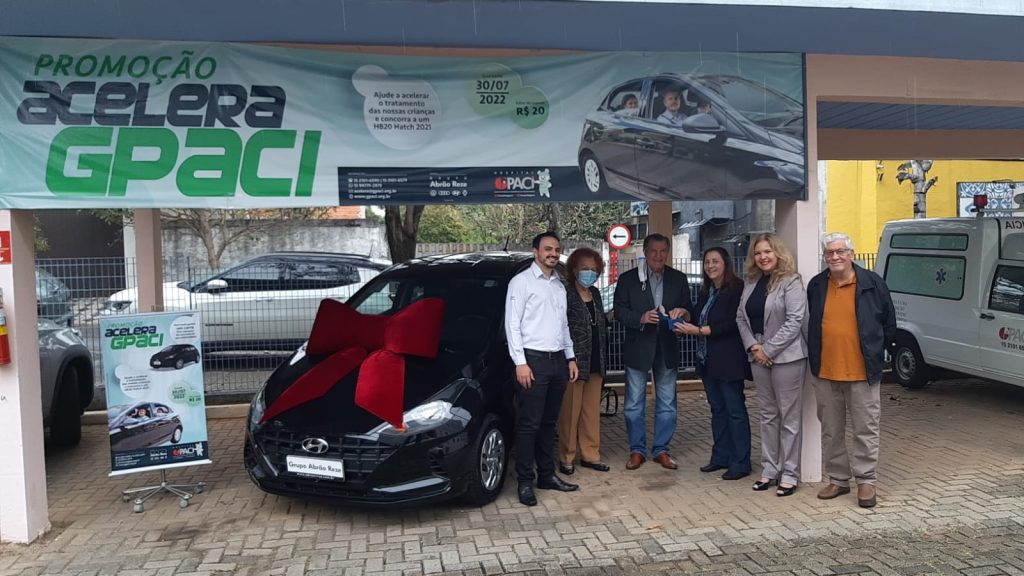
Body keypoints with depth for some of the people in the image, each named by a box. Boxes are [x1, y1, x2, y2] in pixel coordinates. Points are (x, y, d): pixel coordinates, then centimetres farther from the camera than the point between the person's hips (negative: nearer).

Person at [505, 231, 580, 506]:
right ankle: (525, 481, 5)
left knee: (549, 422, 13)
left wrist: (570, 357, 16)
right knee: (529, 424, -3)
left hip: (558, 360, 7)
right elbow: (512, 325, -10)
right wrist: (521, 363, -16)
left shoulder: (559, 285, 15)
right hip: (533, 360, -7)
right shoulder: (521, 282, -5)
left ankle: (547, 475, 22)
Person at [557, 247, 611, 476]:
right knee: (570, 412, 0)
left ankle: (590, 454, 21)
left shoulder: (595, 294, 14)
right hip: (574, 362, -7)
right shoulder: (566, 294, -9)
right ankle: (566, 457, 12)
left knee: (592, 411, 11)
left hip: (595, 362, 7)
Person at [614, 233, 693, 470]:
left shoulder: (678, 279, 6)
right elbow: (619, 311, -5)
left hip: (667, 348, 2)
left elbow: (689, 310, 9)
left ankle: (662, 450, 22)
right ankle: (637, 450, 18)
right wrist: (641, 318, -21)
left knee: (667, 403, 9)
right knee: (634, 403, 5)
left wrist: (683, 312, -15)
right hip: (638, 347, -2)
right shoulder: (628, 279, -1)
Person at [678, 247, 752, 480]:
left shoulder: (737, 289, -11)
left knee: (735, 410, -2)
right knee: (717, 408, 14)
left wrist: (700, 330, -19)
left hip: (728, 360, -8)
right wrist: (685, 325, -2)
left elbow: (733, 324, -18)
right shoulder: (706, 292, 15)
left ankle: (740, 463, 5)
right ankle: (720, 457, 22)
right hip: (708, 360, 8)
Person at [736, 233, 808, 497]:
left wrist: (768, 349, -14)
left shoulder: (791, 282, -8)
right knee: (768, 415, 13)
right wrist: (752, 346, -3)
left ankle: (789, 474, 9)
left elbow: (795, 320, -15)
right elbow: (741, 317, 12)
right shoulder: (751, 282, 12)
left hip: (786, 357, -6)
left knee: (789, 416, 1)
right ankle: (770, 470, 21)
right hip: (758, 357, 6)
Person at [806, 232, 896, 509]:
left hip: (862, 372, -3)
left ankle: (865, 481, 15)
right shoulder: (816, 286, 6)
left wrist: (876, 353, 8)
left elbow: (889, 322, 6)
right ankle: (837, 479, 24)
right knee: (831, 431, 11)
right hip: (825, 373, 3)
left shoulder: (872, 283, -3)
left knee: (865, 430, 3)